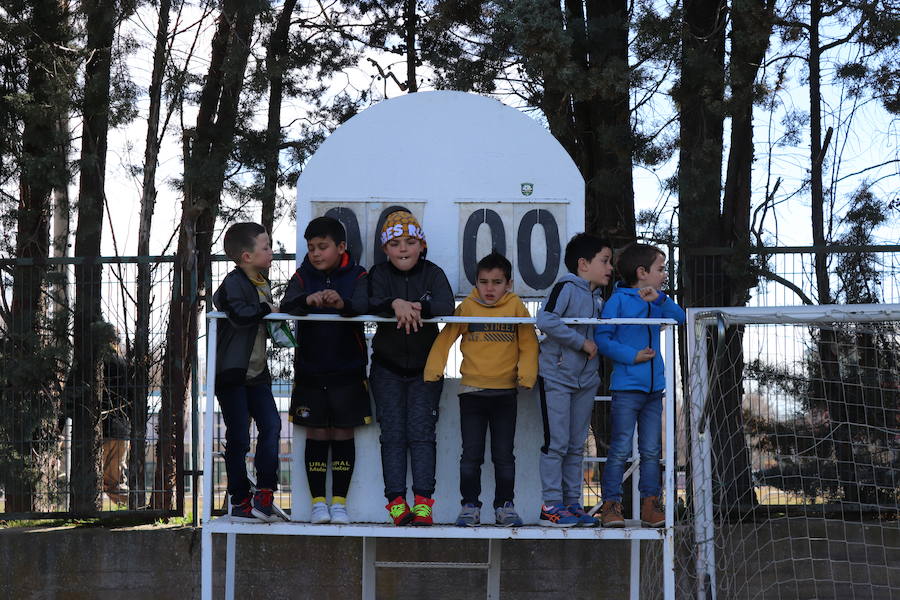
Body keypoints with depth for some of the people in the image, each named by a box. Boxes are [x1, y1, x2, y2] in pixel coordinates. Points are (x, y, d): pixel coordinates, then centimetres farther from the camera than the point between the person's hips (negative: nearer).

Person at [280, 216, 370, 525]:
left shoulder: (356, 276, -1)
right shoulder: (303, 277, 3)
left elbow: (364, 305, -20)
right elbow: (286, 306, -14)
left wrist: (343, 303, -43)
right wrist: (308, 300, -37)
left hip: (347, 371, -1)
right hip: (310, 370, 1)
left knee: (343, 434, 4)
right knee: (316, 435, 4)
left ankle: (339, 501, 11)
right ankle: (318, 502, 10)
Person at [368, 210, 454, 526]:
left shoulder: (433, 274, -1)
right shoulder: (379, 274, 1)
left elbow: (446, 306, -19)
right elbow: (371, 306, -18)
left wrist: (417, 307, -37)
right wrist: (396, 304, -38)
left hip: (425, 367, -1)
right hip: (387, 367, 1)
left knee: (421, 433, -4)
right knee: (392, 434, -1)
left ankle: (423, 501, -5)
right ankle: (396, 500, -2)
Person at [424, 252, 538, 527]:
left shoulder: (516, 307, 2)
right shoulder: (467, 307, 1)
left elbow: (528, 344, 4)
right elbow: (445, 339, 2)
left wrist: (526, 374, -8)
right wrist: (434, 369, -8)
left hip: (505, 392, 0)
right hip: (471, 392, 0)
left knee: (504, 455, 6)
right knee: (471, 454, 2)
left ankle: (505, 505, 16)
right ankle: (470, 505, 10)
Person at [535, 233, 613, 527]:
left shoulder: (598, 299, 15)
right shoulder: (566, 287, -11)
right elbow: (545, 320, -26)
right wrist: (581, 342, -21)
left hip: (585, 381, 8)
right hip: (556, 377, -8)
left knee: (576, 446, 11)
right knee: (556, 443, -7)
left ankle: (572, 503, 16)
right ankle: (551, 505, -3)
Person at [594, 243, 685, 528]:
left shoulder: (656, 301, 14)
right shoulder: (619, 300, -5)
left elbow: (680, 319, -1)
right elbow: (602, 338, -9)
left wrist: (660, 299, -14)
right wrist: (632, 355, -15)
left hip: (654, 387, 6)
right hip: (627, 387, -6)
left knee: (651, 451, 8)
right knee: (620, 450, -6)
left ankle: (650, 505, 13)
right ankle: (611, 505, -1)